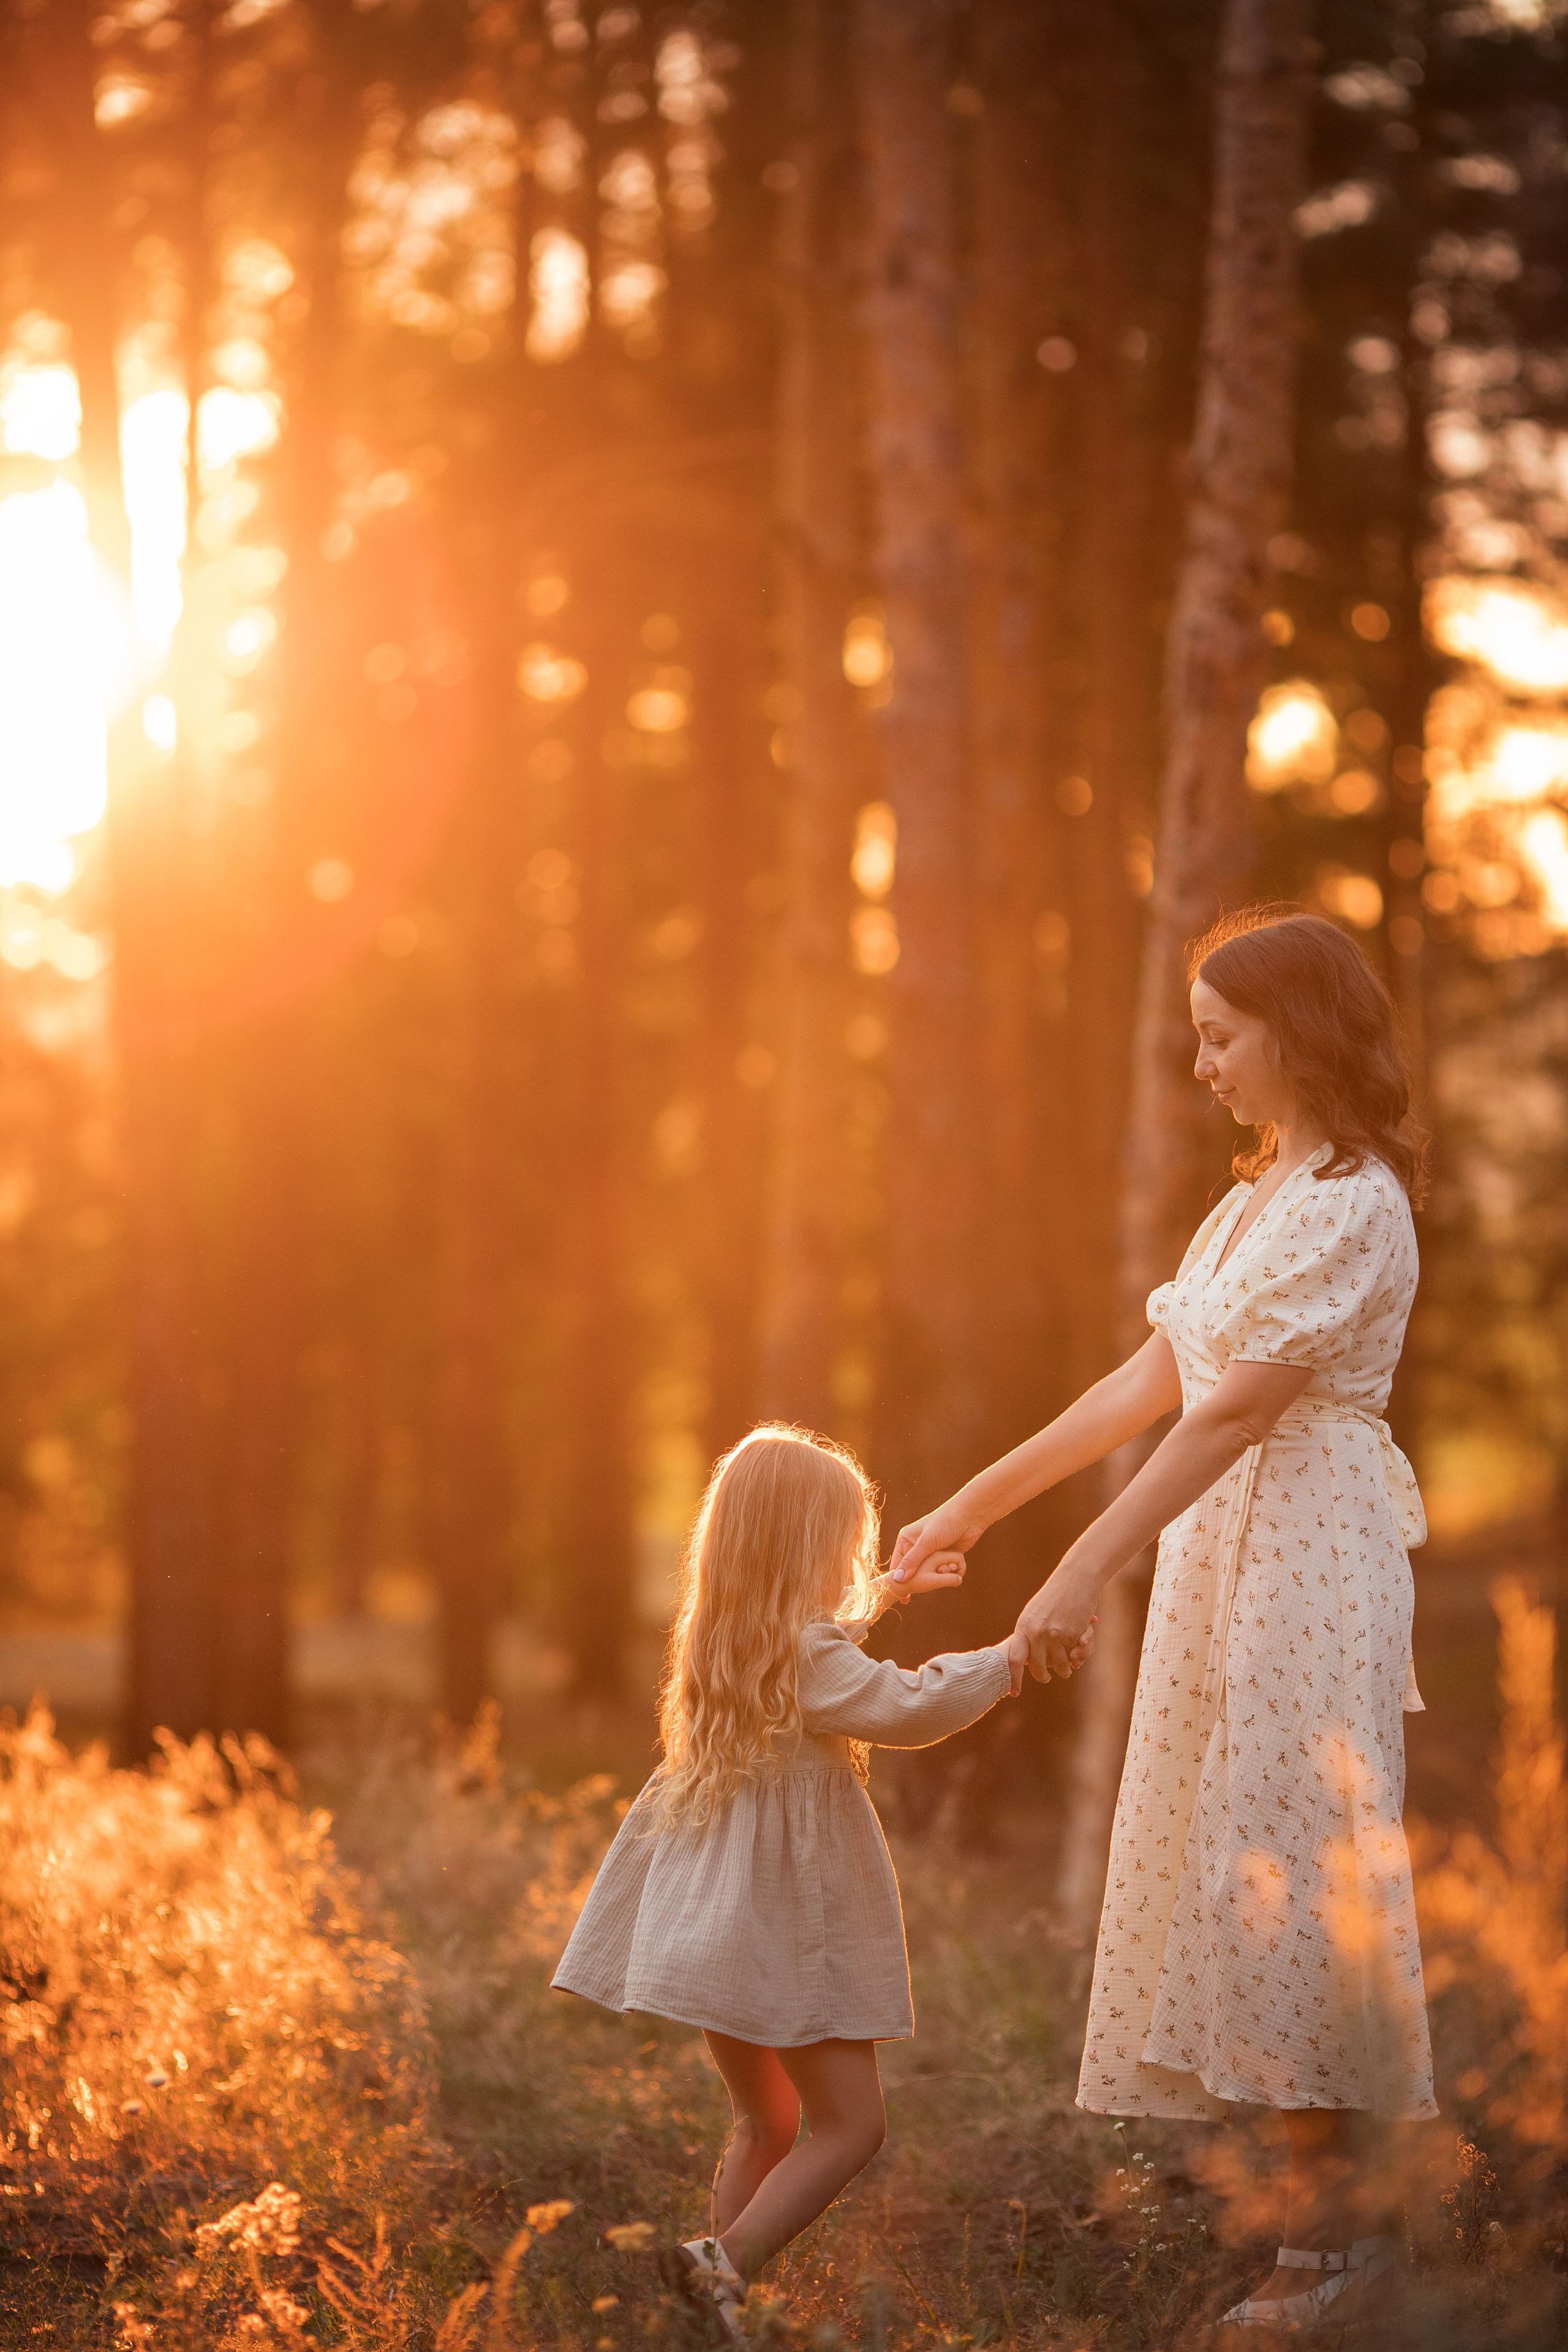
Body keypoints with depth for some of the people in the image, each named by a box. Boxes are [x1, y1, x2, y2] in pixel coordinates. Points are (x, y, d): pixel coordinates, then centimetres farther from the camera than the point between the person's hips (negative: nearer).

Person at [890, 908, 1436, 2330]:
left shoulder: (1354, 1206, -13)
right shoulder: (1255, 1200, 17)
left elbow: (1236, 1408, -20)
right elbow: (1152, 1384, 18)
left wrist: (1090, 1569, -23)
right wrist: (975, 1508, 16)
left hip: (1307, 1557, -9)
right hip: (1220, 1555, 9)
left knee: (1291, 1865, -9)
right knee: (1231, 1869, 7)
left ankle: (1344, 2220, -2)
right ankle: (1324, 2204, 13)